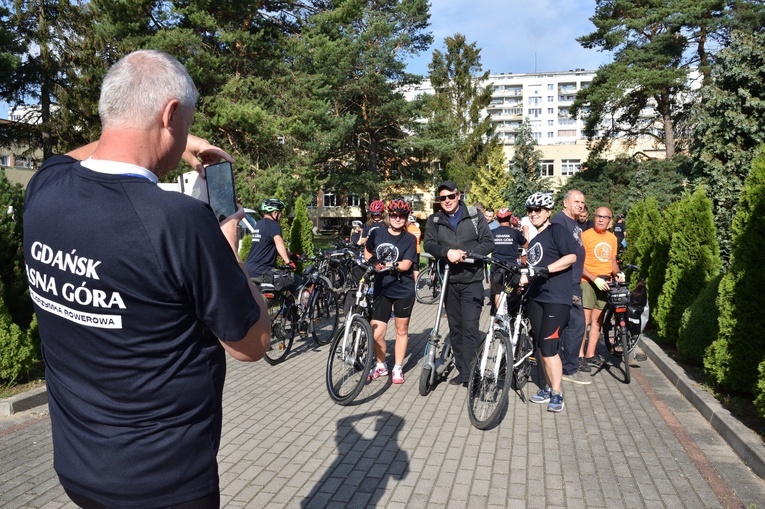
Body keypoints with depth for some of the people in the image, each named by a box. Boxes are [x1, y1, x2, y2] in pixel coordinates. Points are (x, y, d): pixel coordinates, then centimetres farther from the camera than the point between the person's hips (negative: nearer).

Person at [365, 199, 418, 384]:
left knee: (401, 330, 10)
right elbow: (367, 253, 19)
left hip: (403, 291, -1)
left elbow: (406, 265, -16)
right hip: (381, 290, 2)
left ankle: (398, 368, 25)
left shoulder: (410, 239, -5)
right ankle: (381, 366, 23)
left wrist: (388, 265, -28)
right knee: (376, 334, -2)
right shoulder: (377, 233, 2)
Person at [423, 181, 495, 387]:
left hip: (472, 280, -3)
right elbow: (428, 244, -6)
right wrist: (447, 252, -25)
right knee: (455, 328, 10)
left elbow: (488, 242, -3)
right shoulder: (434, 220, 7)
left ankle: (469, 374, -2)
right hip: (449, 280, 3)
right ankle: (461, 370, 20)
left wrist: (466, 253, -18)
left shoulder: (474, 215, 1)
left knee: (470, 327, -8)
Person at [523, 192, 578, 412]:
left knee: (548, 348, -9)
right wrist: (521, 279, 8)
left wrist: (546, 269, -23)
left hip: (556, 299, -8)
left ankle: (557, 394, 5)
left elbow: (571, 256, -15)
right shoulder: (533, 240, 18)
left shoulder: (557, 229, -5)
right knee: (541, 347, 11)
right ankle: (548, 387, 24)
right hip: (536, 297, 8)